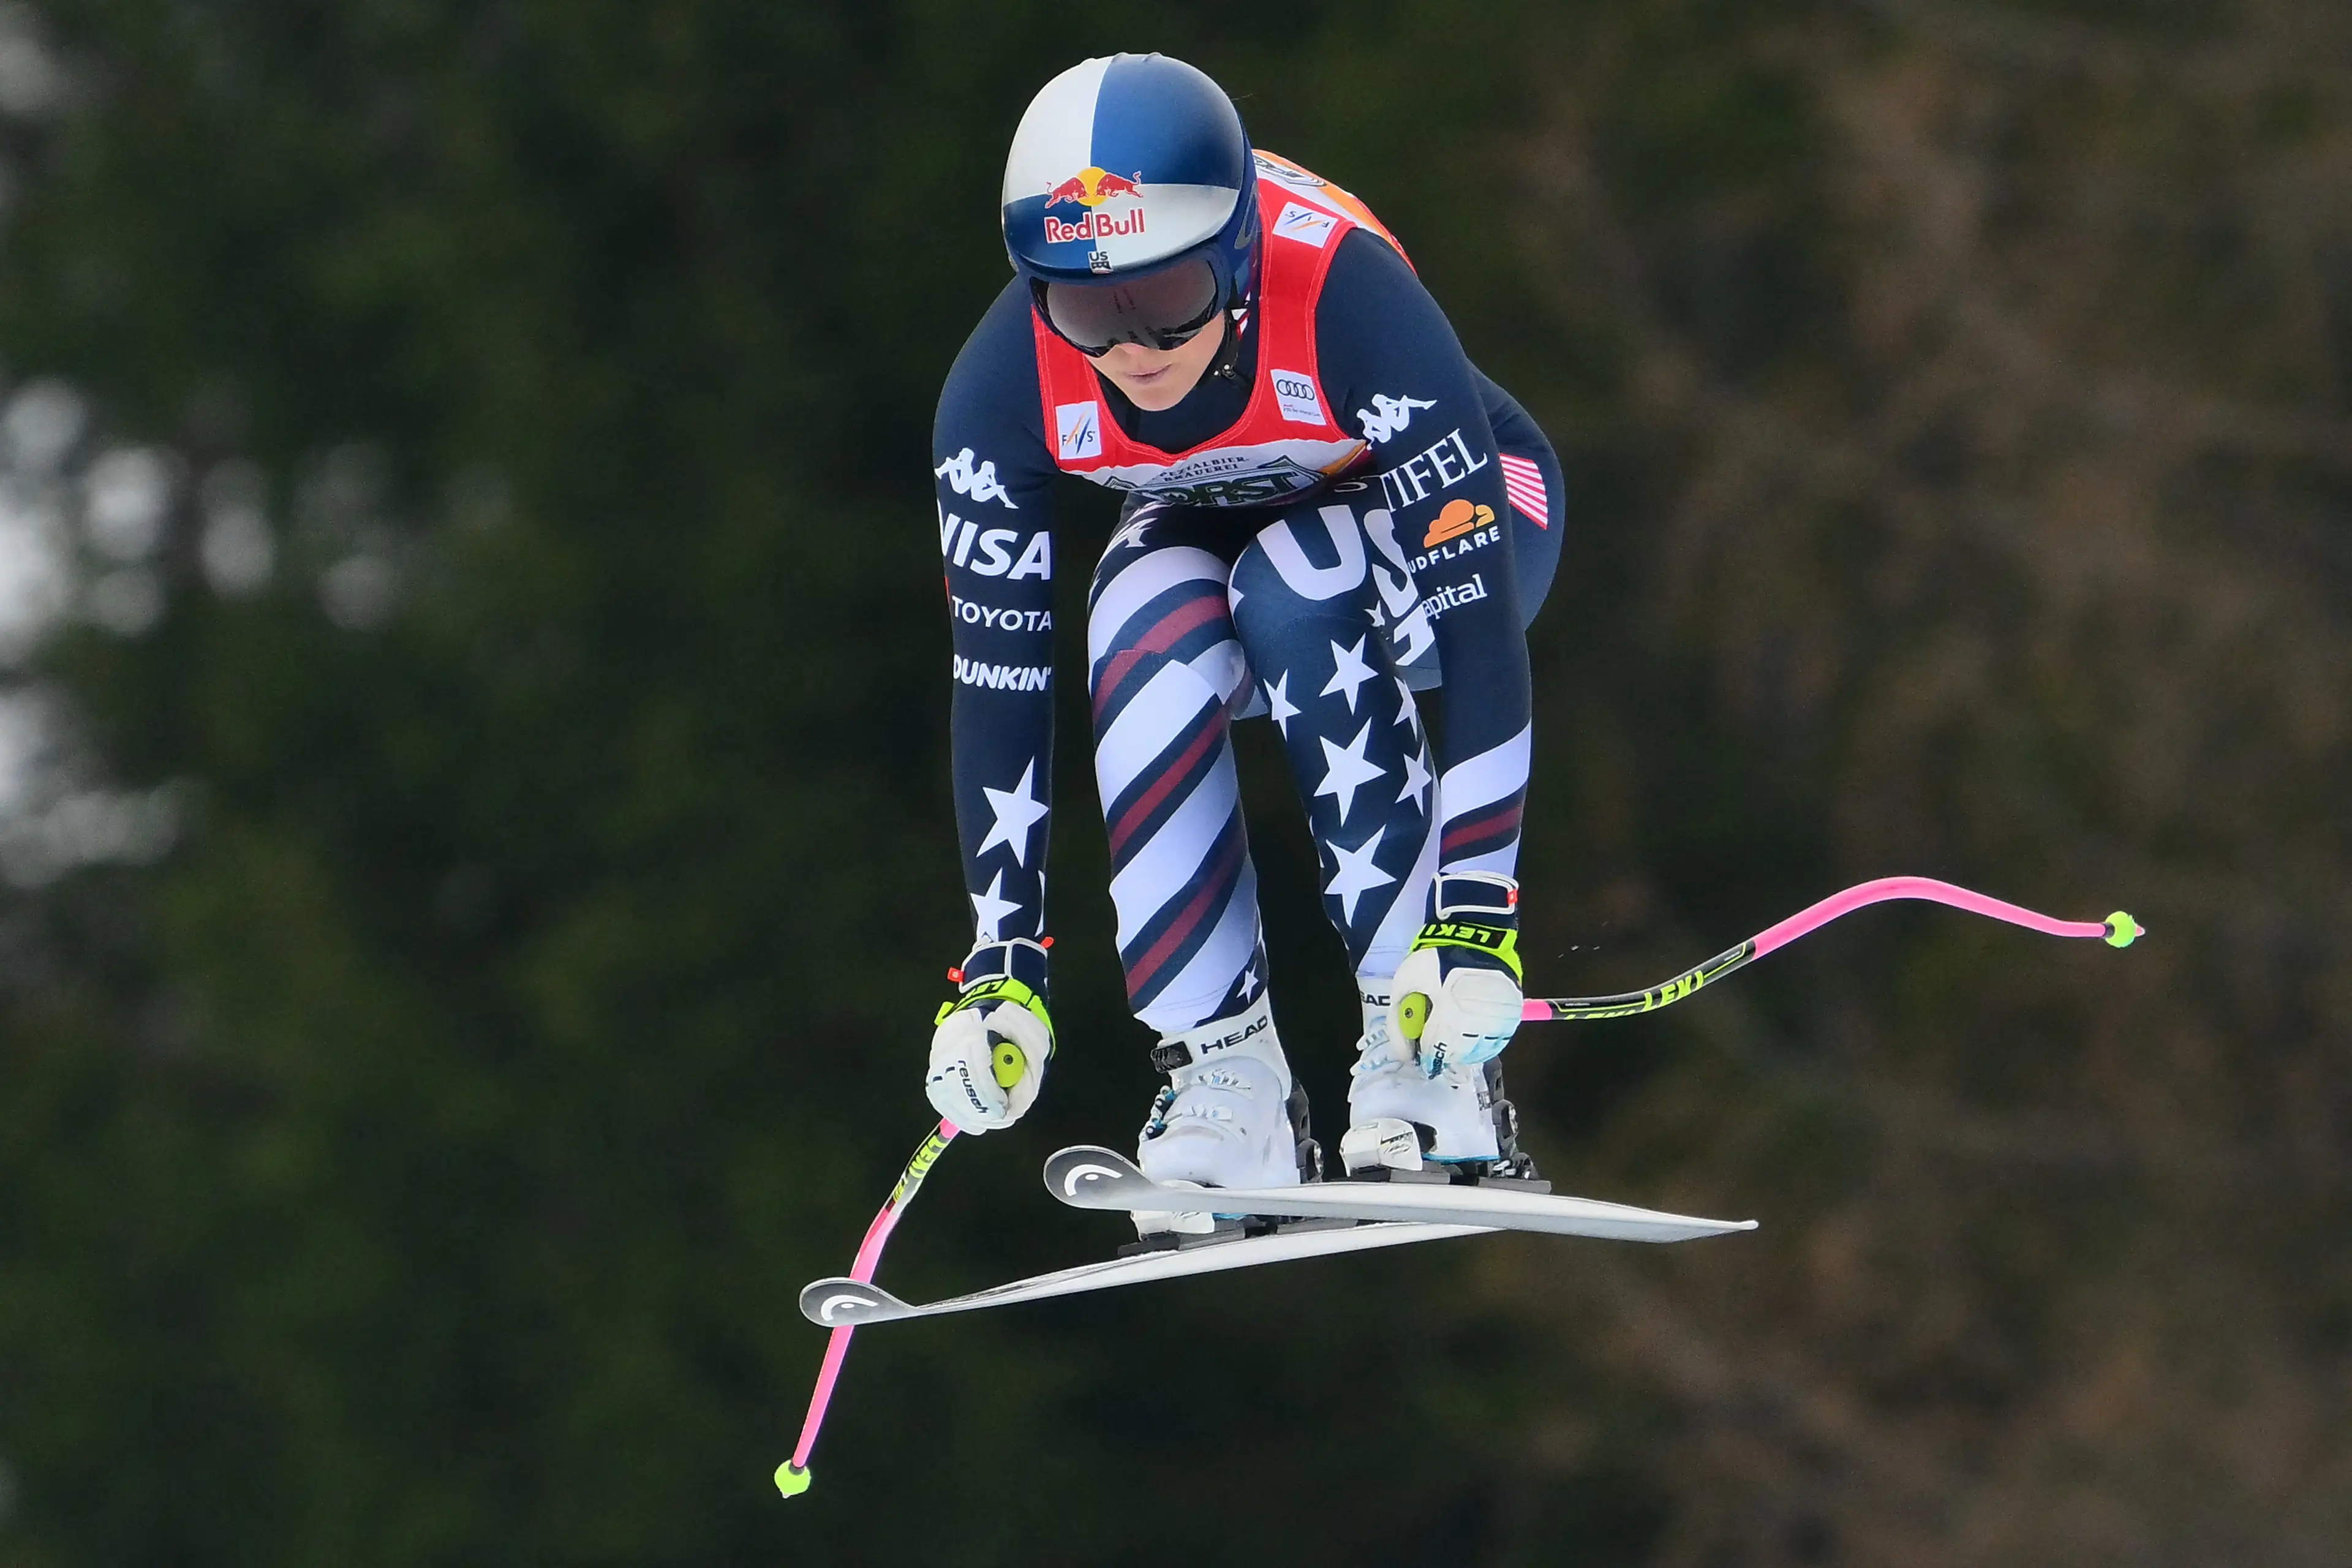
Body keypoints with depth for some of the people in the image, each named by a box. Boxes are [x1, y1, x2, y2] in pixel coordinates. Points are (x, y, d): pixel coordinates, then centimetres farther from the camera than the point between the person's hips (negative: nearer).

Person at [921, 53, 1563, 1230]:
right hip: (1210, 529, 3)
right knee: (1150, 631, -32)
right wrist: (1003, 968, -26)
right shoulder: (1004, 387, -29)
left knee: (1289, 588, -35)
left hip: (1443, 521, -3)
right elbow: (998, 682, -21)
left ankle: (1424, 1045, -29)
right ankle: (1223, 1077, -25)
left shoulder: (1344, 297, -38)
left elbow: (1482, 633, -38)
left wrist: (1476, 918, -42)